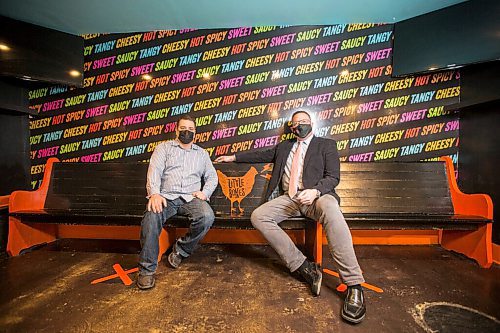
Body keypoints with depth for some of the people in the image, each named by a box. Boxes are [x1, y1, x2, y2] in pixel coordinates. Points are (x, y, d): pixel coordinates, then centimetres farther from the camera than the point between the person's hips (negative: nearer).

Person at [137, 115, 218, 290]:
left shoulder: (202, 153, 21)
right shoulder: (164, 147, 14)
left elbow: (212, 176, 18)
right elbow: (154, 170, -1)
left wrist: (205, 192, -4)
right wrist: (154, 193, -20)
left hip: (191, 198, 2)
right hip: (166, 196, -1)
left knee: (207, 217, -30)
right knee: (152, 217, -34)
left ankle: (180, 249, -5)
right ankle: (147, 269, -17)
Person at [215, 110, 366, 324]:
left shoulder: (326, 145, 11)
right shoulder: (284, 147, 24)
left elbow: (333, 177, 1)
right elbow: (261, 155, 29)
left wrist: (315, 191, -19)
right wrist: (233, 157, 27)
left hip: (316, 196, -4)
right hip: (289, 199, 4)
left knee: (330, 210, -40)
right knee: (258, 216, -22)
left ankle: (353, 285, -33)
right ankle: (304, 267, -21)